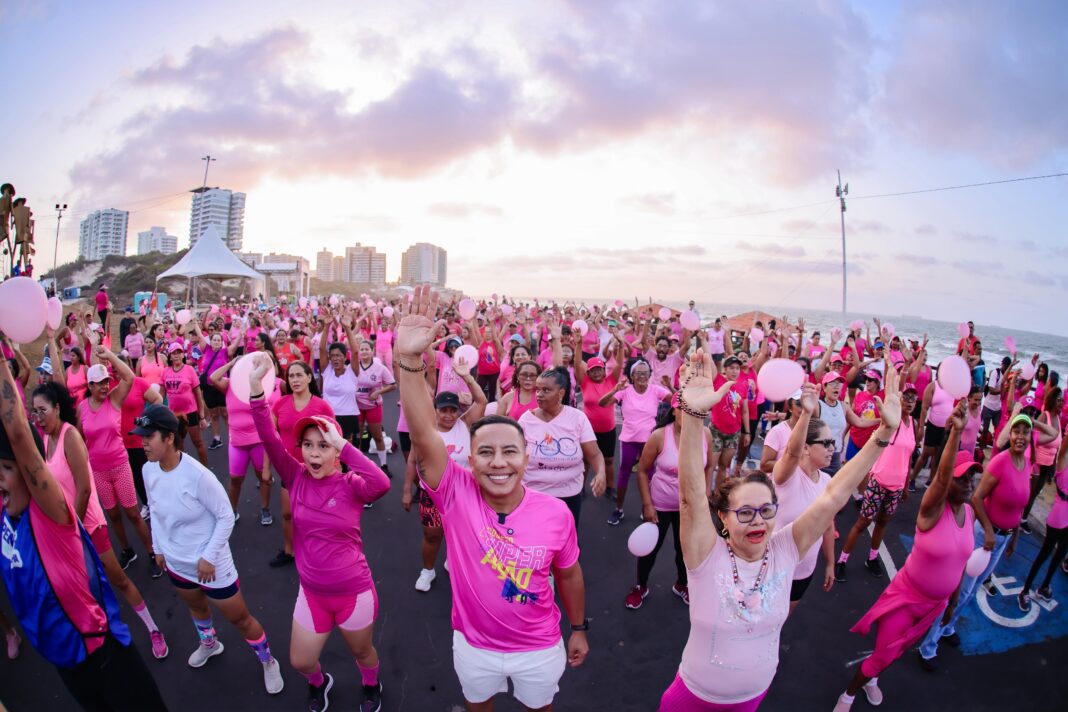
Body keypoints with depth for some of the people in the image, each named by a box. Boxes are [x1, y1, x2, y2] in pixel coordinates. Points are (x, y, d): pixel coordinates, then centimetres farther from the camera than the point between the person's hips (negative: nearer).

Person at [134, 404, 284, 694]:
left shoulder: (197, 475, -30)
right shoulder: (149, 470, -11)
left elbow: (226, 516, -20)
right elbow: (155, 510, 8)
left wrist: (208, 557, -19)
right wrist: (158, 548, 13)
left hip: (210, 564, -6)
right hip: (176, 562, 6)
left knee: (239, 619, 9)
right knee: (195, 606, 32)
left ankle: (268, 662, 32)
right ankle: (209, 643, 61)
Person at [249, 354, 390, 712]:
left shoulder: (350, 485, -18)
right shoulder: (297, 478, -10)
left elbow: (381, 484, -40)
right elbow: (269, 440, -23)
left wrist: (341, 443, -37)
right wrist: (256, 386, -35)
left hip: (354, 591, -3)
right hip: (312, 592, 3)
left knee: (361, 651, 22)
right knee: (300, 661, 19)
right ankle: (319, 682, 55)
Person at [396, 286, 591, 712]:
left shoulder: (556, 513, -24)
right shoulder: (456, 494, -26)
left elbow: (568, 574, -5)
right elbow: (423, 435, -41)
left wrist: (579, 628, 8)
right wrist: (410, 360, -54)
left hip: (540, 649, 0)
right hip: (473, 645, 0)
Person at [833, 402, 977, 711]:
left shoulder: (969, 511, -6)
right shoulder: (933, 508, -26)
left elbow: (961, 554, 9)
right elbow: (941, 476, -47)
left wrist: (955, 591, 17)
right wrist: (955, 432, -61)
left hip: (936, 601, 6)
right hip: (907, 596, -6)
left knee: (900, 649, 25)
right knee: (883, 654, 1)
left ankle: (870, 678, 53)